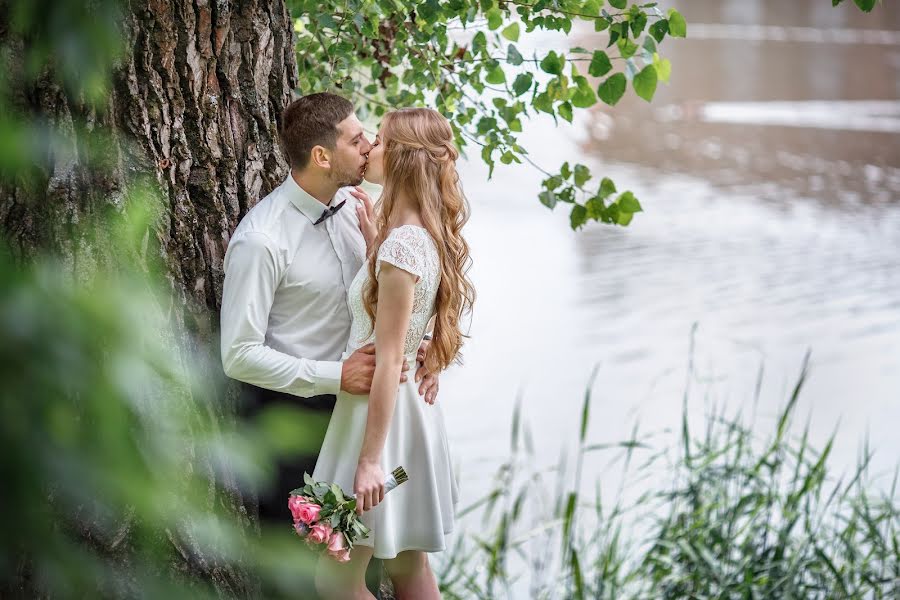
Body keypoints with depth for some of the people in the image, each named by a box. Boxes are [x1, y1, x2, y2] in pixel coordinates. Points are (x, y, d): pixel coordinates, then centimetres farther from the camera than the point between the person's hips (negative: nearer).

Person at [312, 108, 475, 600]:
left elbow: (389, 359, -22)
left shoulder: (402, 244, -22)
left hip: (383, 412, -10)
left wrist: (369, 461, -20)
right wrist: (373, 240, 8)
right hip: (410, 408, 10)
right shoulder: (427, 235, 5)